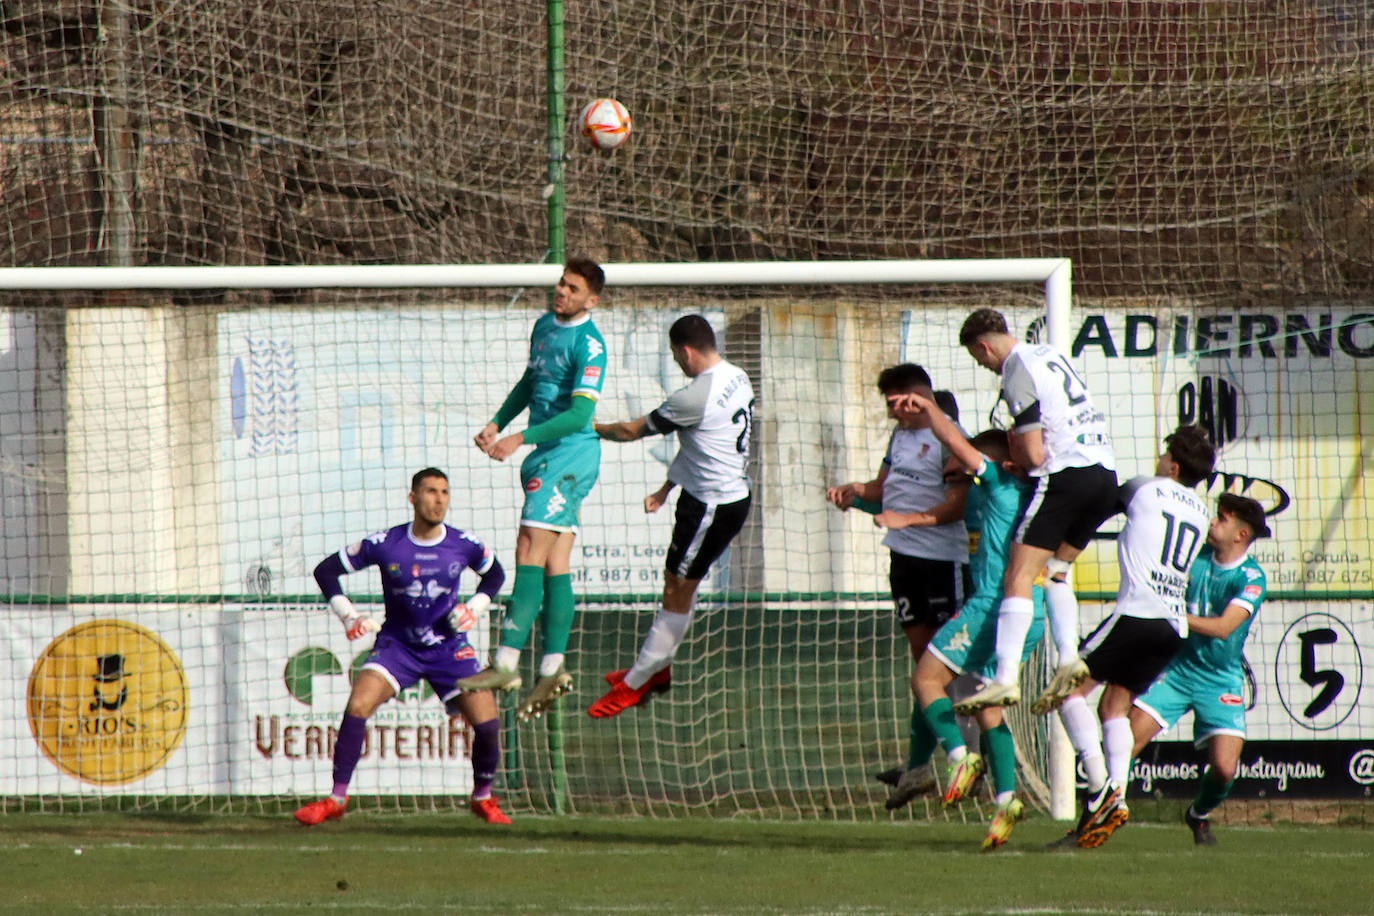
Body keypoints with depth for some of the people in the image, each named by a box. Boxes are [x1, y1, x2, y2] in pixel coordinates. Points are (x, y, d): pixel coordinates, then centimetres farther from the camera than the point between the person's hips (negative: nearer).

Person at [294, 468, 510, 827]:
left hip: (449, 648, 1)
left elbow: (494, 575, 14)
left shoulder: (464, 546, -8)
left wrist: (473, 608, -3)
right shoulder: (384, 544, -13)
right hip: (397, 645, -1)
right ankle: (336, 799, -11)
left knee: (488, 724, -11)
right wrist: (348, 616, -12)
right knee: (357, 706, -23)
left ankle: (483, 798, 16)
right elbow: (326, 570, -3)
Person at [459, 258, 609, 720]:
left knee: (531, 552, -14)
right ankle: (552, 668, 1)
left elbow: (580, 413, -21)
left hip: (569, 453, -9)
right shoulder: (544, 326, 14)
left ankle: (507, 664, -18)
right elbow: (530, 383, 29)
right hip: (546, 455, 9)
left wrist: (522, 438, -25)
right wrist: (497, 423, 16)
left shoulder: (589, 344, -14)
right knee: (555, 565, 4)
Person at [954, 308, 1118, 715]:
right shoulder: (1050, 355, 18)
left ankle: (1006, 678, -18)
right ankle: (1068, 659, 2)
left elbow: (1034, 455, -11)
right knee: (1055, 569, 20)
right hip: (1105, 475, 9)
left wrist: (1014, 457, 11)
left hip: (1066, 477, -9)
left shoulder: (1018, 374, -8)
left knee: (1019, 576, -9)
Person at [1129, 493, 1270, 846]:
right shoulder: (1196, 556, 0)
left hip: (1221, 681, -3)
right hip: (1177, 668, 3)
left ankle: (1199, 816, 20)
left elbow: (1223, 628, -23)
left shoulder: (1251, 578, -13)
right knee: (1127, 741, -15)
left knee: (1224, 768, -13)